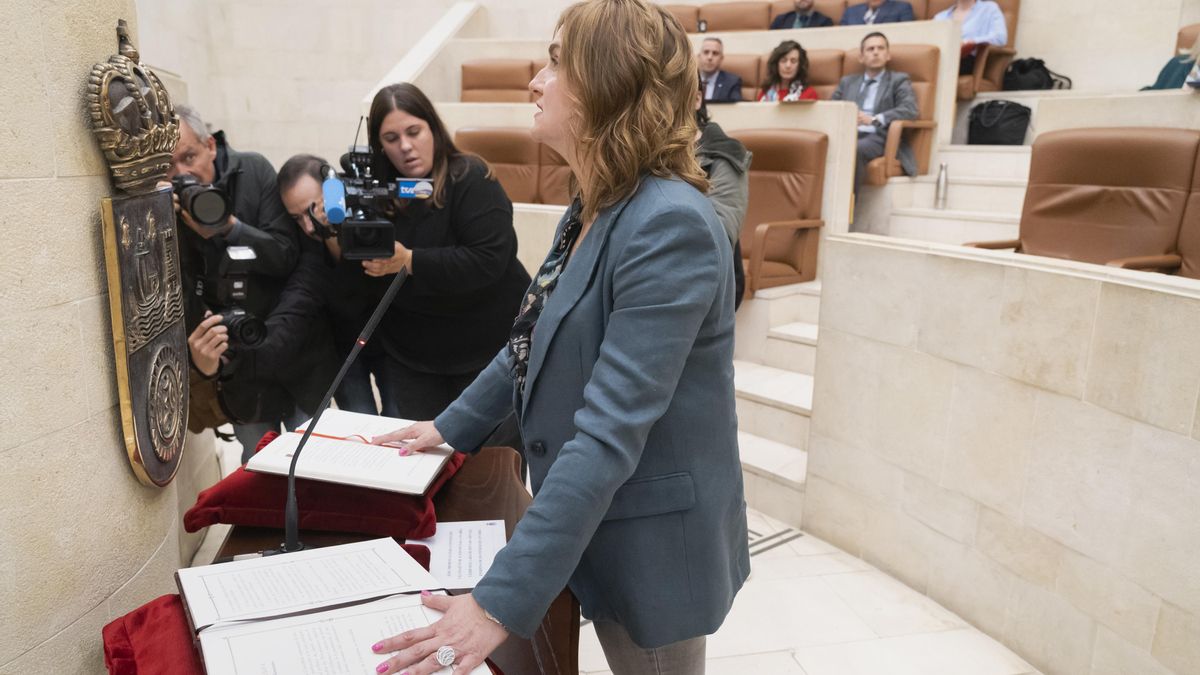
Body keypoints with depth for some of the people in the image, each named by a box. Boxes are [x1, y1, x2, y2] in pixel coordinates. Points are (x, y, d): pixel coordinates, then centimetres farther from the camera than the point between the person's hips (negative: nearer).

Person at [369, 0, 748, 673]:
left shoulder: (670, 225, -26)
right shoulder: (592, 210, 5)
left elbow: (609, 434, -31)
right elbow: (536, 340, 17)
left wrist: (501, 601, -30)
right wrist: (452, 425, 20)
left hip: (653, 547, -8)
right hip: (598, 532, 8)